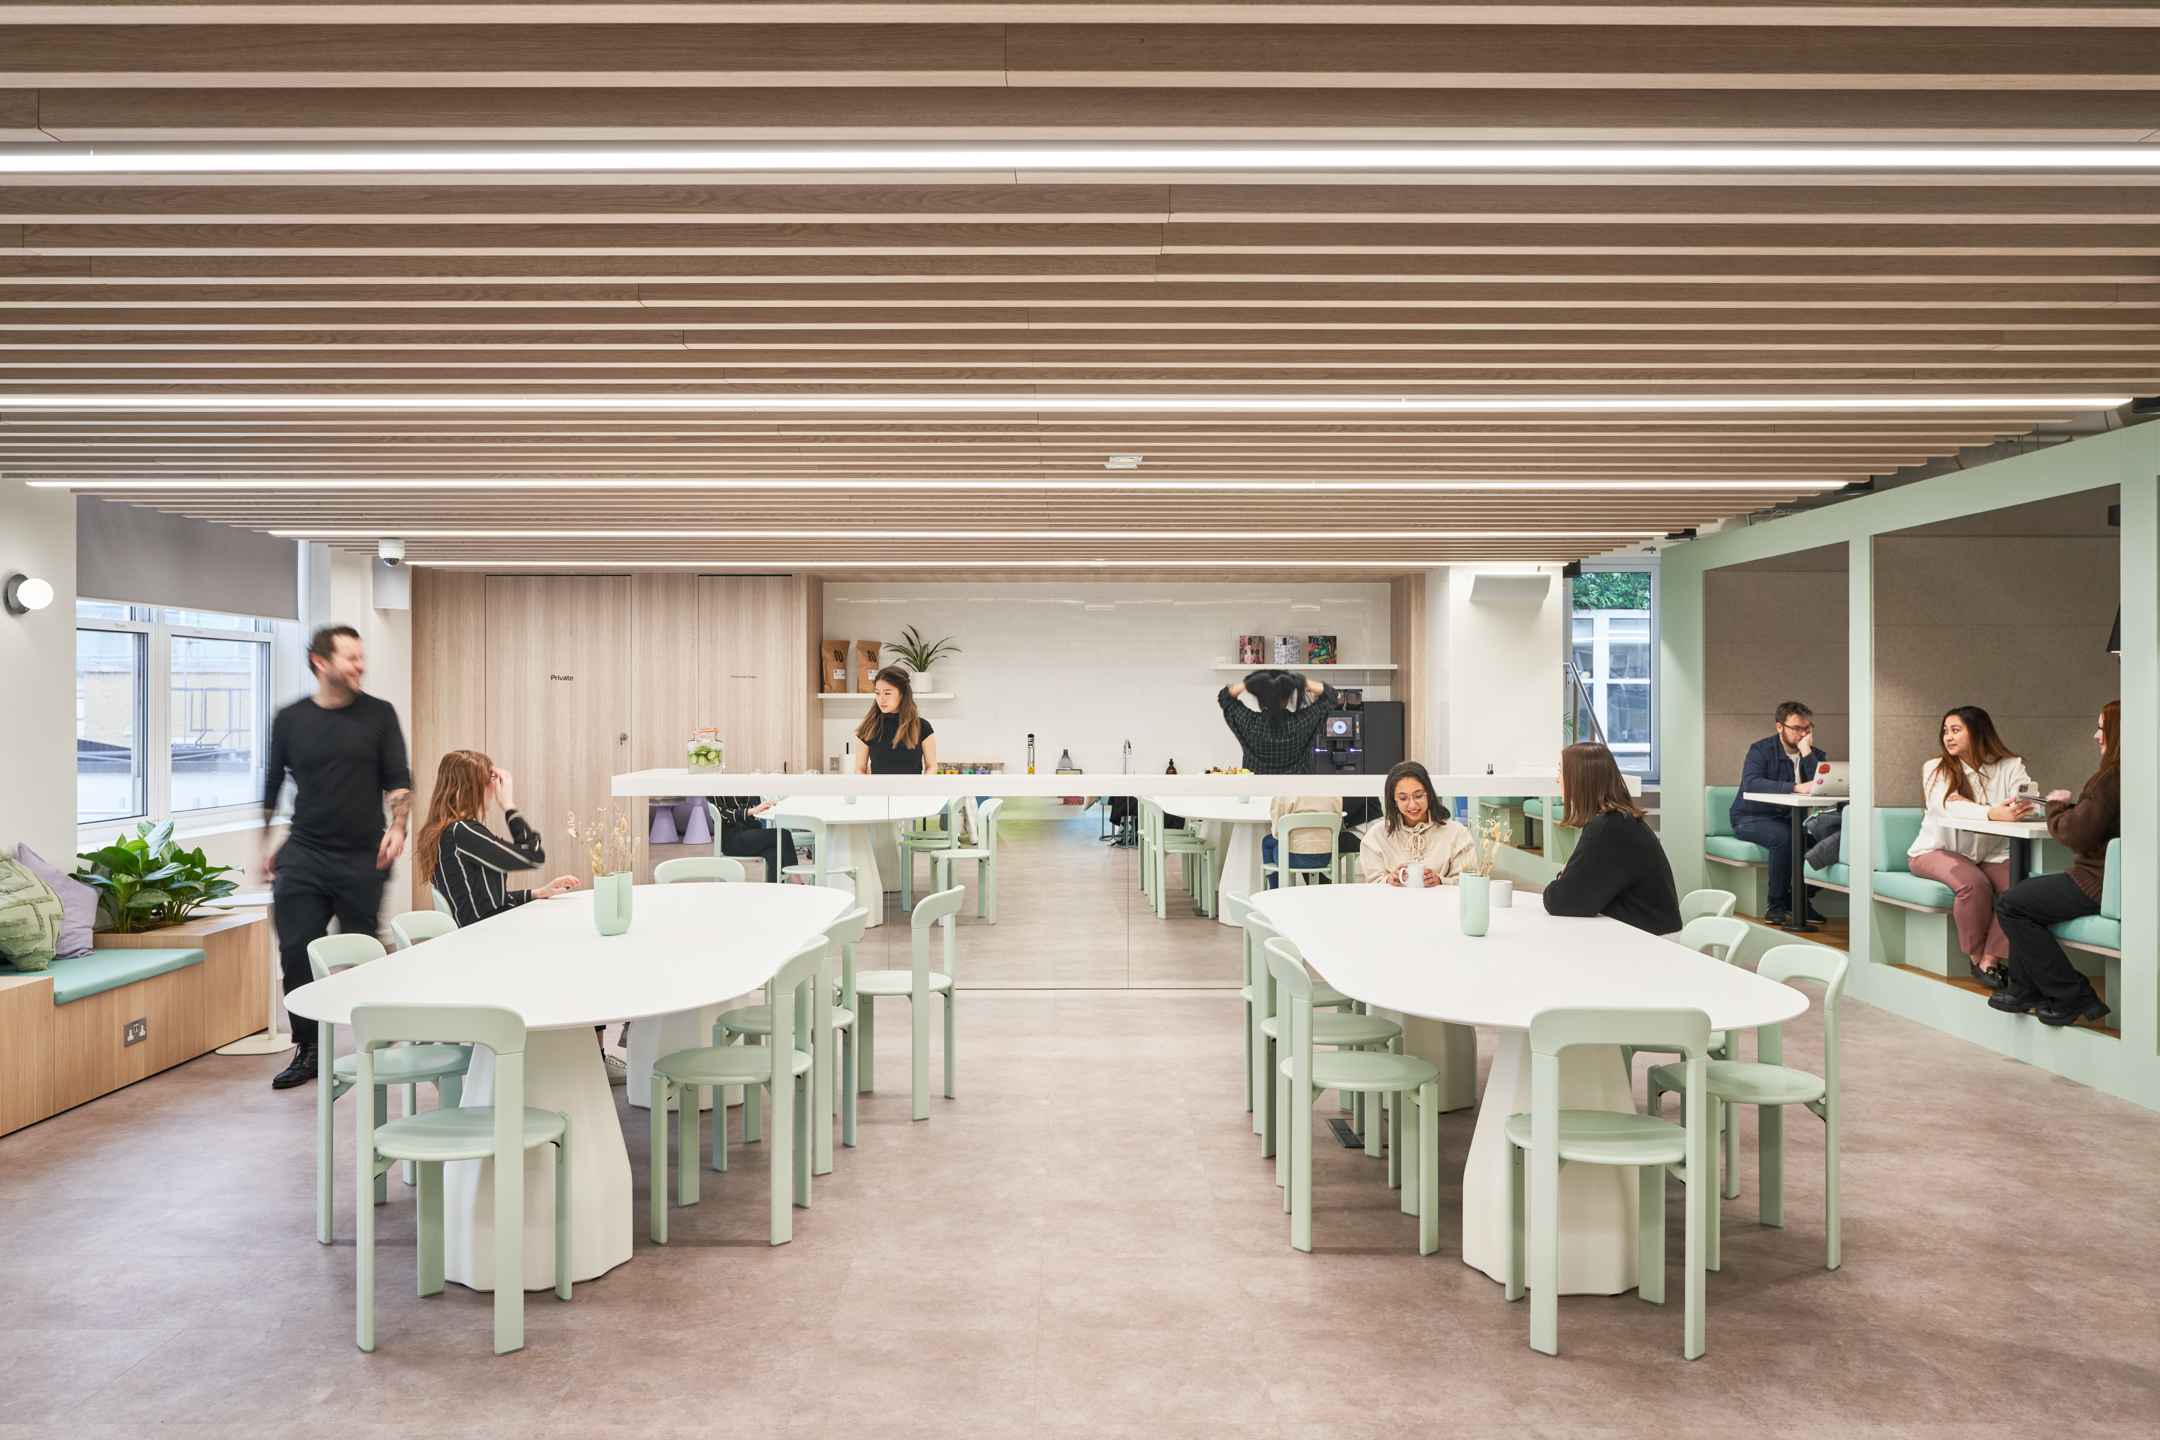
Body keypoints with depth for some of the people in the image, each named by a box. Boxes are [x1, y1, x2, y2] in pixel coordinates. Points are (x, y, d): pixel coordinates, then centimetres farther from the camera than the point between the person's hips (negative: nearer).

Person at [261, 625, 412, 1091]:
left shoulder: (379, 715, 3)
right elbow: (273, 785, 16)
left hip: (363, 858, -1)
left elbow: (398, 779, 2)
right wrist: (265, 845, 18)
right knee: (297, 952, -2)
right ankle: (308, 1051, 12)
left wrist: (397, 826, -14)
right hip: (303, 856, 1)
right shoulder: (290, 719, 6)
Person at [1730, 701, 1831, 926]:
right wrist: (1795, 787, -34)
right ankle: (1777, 903, -18)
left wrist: (1806, 752, -16)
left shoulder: (1814, 755, 7)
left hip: (1789, 819, 5)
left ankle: (1800, 900, -8)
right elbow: (1750, 782, -27)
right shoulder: (1761, 750, -7)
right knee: (1783, 836, -34)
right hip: (1751, 819, -5)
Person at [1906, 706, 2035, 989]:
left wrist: (1971, 807, -27)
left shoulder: (2009, 767, 3)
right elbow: (1948, 807, -22)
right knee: (1974, 883, -31)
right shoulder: (1935, 769, -2)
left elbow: (2031, 804, -14)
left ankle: (1990, 960, -18)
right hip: (1937, 851, -3)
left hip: (1989, 854, 3)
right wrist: (1993, 813, -41)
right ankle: (1976, 958, -11)